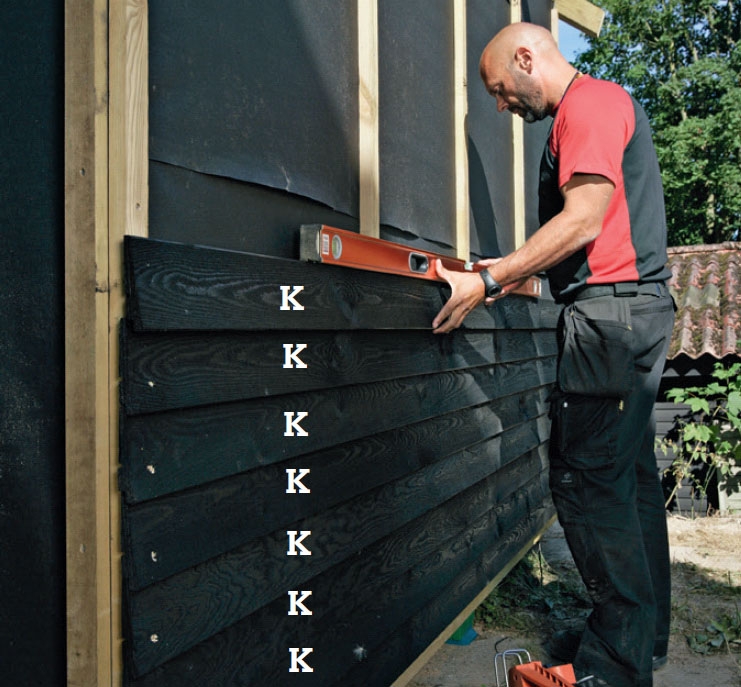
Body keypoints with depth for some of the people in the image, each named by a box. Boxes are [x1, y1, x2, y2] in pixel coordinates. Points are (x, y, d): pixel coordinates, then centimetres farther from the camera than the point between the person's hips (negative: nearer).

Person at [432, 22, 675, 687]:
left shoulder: (589, 102, -7)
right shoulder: (601, 106, 26)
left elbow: (584, 218, -18)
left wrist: (487, 283, -17)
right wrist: (511, 274, 20)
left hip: (612, 309, -11)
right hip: (635, 308, 11)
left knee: (587, 480, -9)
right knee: (630, 476, 13)